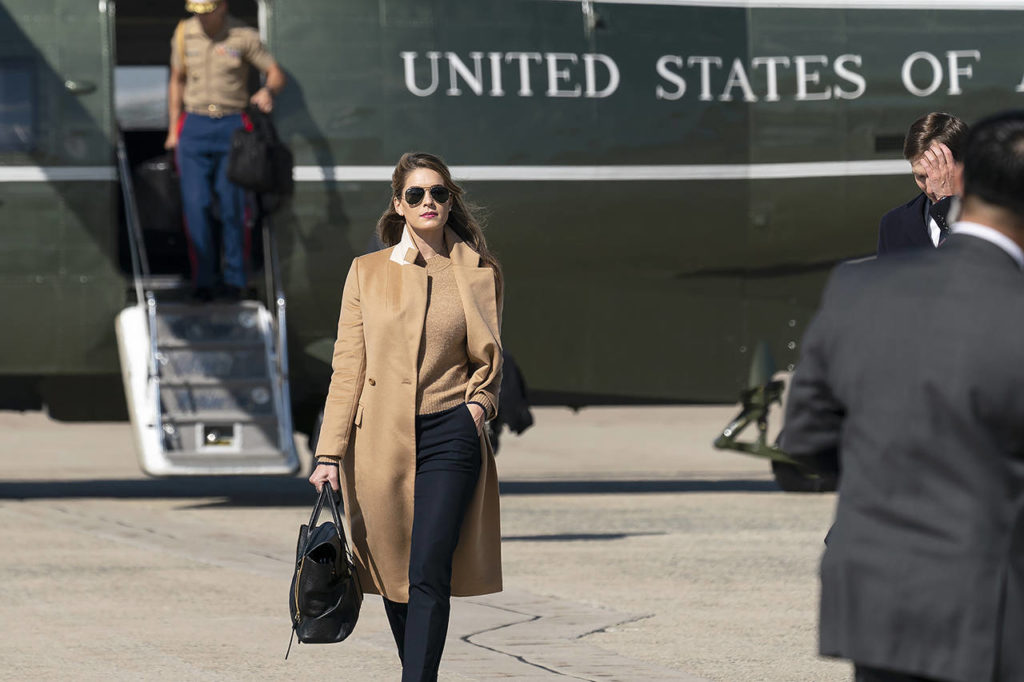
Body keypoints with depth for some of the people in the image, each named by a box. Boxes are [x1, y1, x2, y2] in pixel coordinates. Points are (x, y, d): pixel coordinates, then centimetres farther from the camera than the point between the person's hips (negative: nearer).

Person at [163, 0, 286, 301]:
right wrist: (173, 130, 13)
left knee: (233, 206, -3)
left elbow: (276, 73, -2)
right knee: (196, 206, -4)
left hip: (232, 127, -2)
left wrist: (269, 90, -26)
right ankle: (202, 279, 2)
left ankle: (235, 279, 8)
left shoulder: (243, 37, -6)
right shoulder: (184, 33, 4)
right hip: (194, 126, 2)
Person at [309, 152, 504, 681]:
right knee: (393, 576, 9)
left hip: (449, 437, -2)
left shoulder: (479, 274, 7)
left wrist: (479, 403, -2)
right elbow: (347, 367, 4)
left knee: (429, 574, -15)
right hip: (380, 439, 2)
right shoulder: (367, 272, 6)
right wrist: (329, 454, -2)